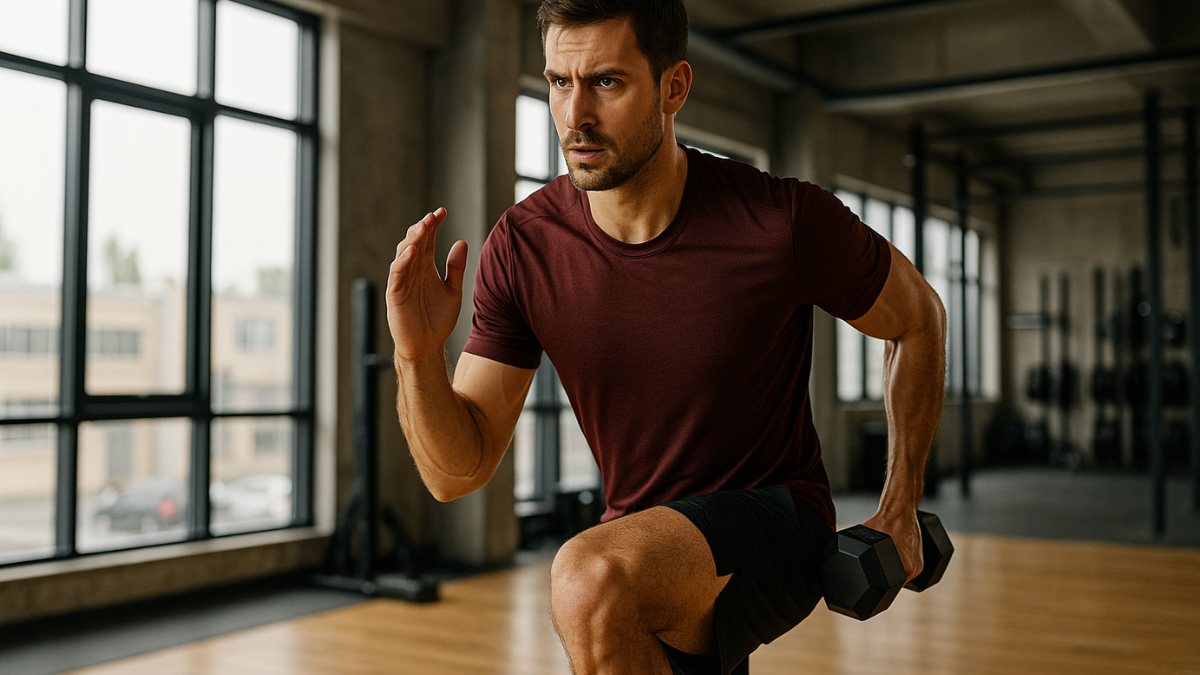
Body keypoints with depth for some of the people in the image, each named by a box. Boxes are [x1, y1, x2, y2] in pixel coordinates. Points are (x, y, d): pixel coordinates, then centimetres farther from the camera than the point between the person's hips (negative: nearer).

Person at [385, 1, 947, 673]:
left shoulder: (786, 221, -21)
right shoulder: (523, 246, -11)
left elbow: (920, 316, 1)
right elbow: (458, 472, -8)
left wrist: (900, 508, 1)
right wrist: (418, 358, -29)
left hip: (778, 528, -4)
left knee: (592, 580, -32)